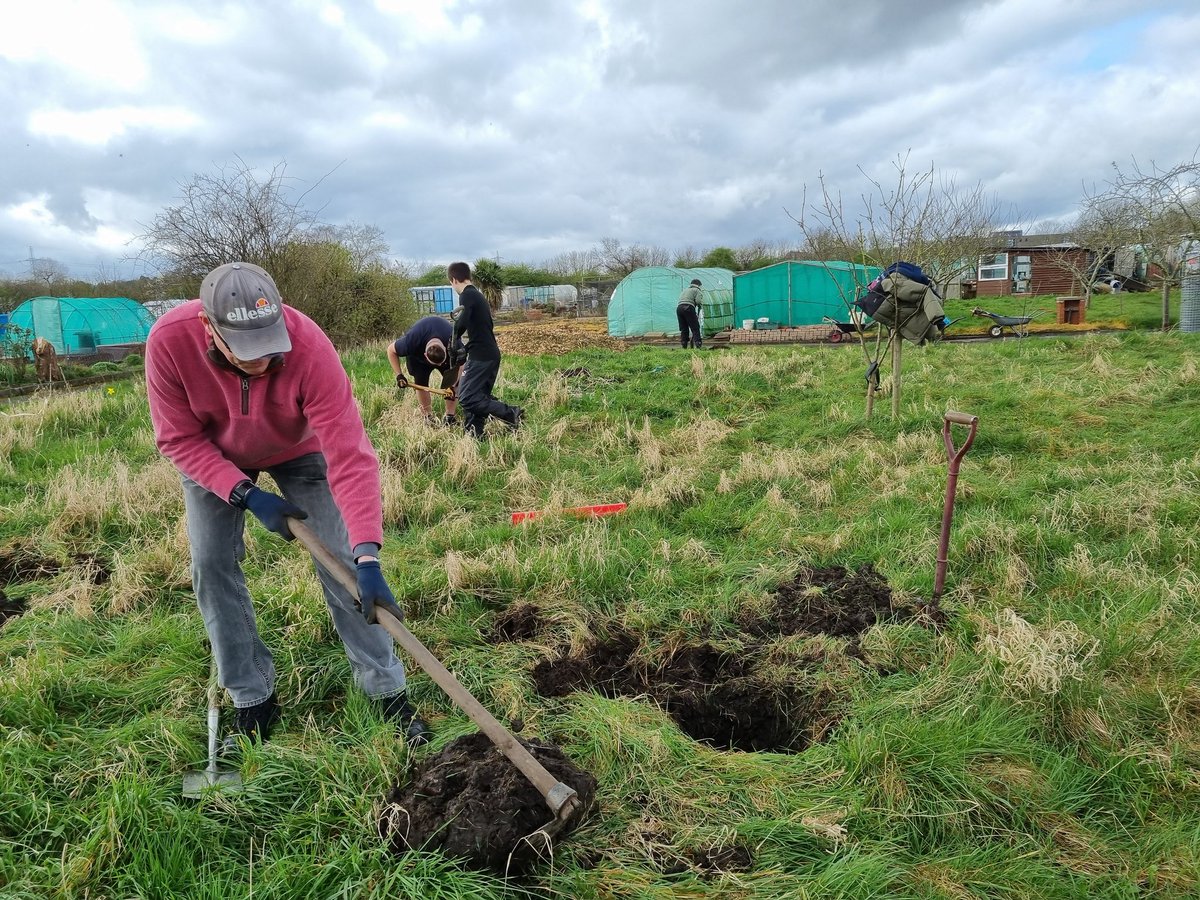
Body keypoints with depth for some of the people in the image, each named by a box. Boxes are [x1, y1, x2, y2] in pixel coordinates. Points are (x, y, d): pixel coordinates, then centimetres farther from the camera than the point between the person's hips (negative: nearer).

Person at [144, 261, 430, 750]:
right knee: (212, 566, -5)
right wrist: (247, 495, -31)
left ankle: (388, 691, 4)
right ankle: (254, 700, 12)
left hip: (298, 450, -1)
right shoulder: (168, 341, -34)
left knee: (341, 558, -9)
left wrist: (367, 559, -49)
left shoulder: (309, 346, -40)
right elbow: (179, 438, -19)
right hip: (215, 459, 2)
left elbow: (349, 456, -42)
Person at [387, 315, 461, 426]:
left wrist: (453, 385, -35)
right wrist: (399, 375, -30)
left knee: (453, 379, -11)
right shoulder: (411, 342, -43)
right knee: (421, 382, -11)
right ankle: (428, 416, 2)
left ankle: (450, 416, -2)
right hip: (417, 354, -1)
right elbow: (391, 350, -25)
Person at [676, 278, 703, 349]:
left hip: (679, 308, 6)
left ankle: (684, 347, 9)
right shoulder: (696, 290, 11)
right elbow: (698, 301, -6)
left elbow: (680, 299, 21)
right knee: (695, 328, -3)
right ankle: (697, 345, -12)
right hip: (688, 308, -6)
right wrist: (699, 306, 18)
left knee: (683, 329, 11)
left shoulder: (685, 289, 32)